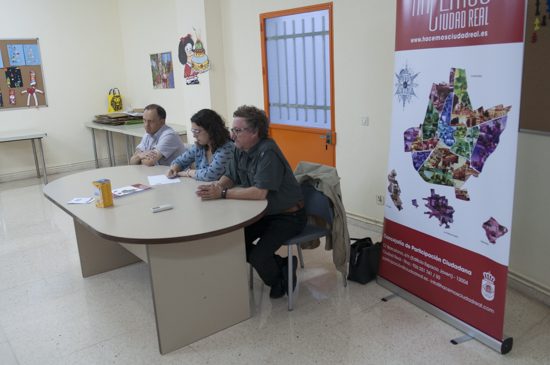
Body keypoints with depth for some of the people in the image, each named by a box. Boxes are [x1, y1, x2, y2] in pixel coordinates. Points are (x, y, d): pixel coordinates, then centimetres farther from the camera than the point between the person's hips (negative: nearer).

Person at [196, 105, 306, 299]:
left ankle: (279, 281, 13)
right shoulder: (240, 150, 1)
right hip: (262, 212, 9)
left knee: (258, 256, -22)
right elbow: (229, 177, 10)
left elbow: (260, 192, -32)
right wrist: (215, 187, -14)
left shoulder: (267, 152, -26)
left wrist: (222, 193, -27)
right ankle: (279, 264, 16)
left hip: (287, 216, -9)